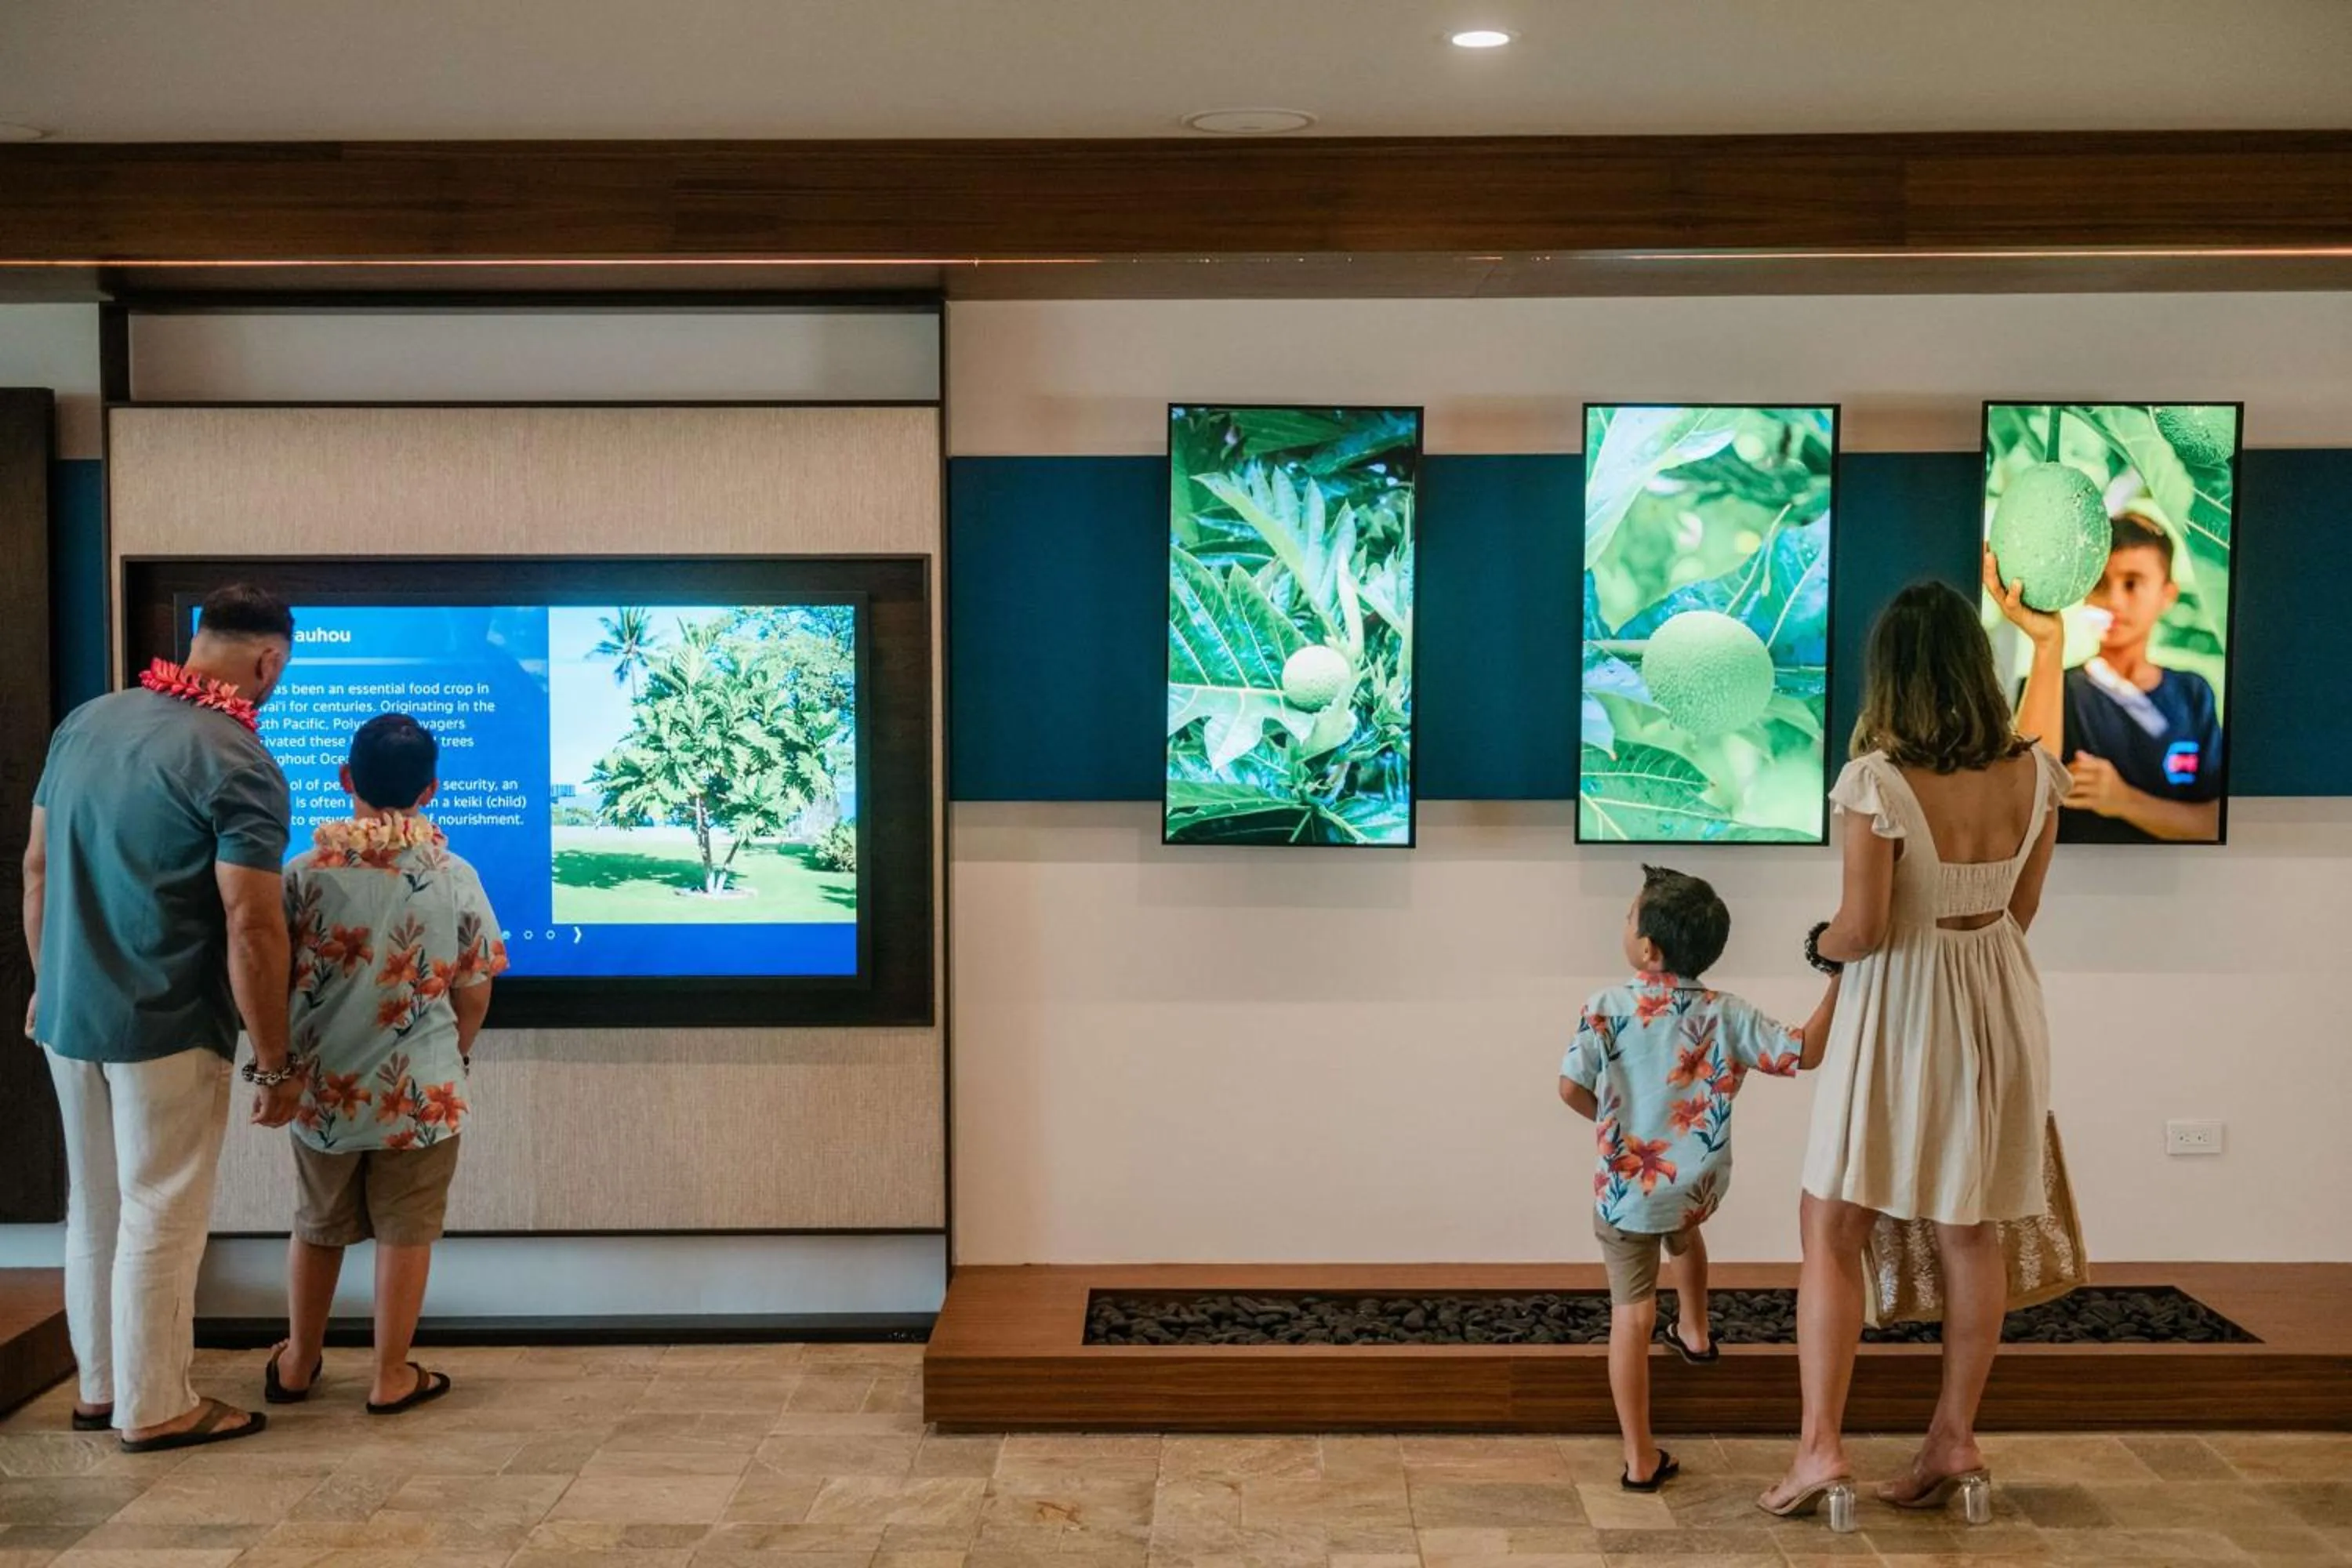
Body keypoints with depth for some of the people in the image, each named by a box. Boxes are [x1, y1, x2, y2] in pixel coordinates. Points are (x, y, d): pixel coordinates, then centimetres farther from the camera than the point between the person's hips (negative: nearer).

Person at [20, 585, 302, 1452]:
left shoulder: (85, 720, 4)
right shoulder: (238, 764, -18)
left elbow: (38, 867, 12)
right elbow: (251, 928, -20)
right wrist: (276, 1063, -12)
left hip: (68, 1014, 7)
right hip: (166, 1028, -7)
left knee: (94, 1206, 18)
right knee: (160, 1218, 4)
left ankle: (99, 1387, 30)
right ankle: (155, 1408, 15)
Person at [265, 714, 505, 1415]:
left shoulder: (305, 872, -8)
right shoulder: (457, 878, -9)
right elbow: (473, 994, -3)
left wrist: (283, 1059, 19)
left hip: (325, 1087, 2)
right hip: (420, 1090, -2)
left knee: (318, 1225, 19)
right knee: (405, 1232, 9)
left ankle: (298, 1362, 33)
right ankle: (392, 1376, 16)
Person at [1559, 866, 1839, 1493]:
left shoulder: (1607, 1008, -13)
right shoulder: (1726, 1014, -7)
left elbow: (1572, 1087, -13)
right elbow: (1804, 1053, -7)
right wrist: (1839, 984, -3)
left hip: (1625, 1189, -3)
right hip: (1698, 1186, 3)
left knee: (1631, 1316, 3)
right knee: (1681, 1228, 39)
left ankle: (1641, 1459, 6)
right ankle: (1693, 1331, 53)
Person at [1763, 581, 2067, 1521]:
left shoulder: (1878, 782, -21)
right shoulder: (2034, 772, -5)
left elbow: (1863, 931, -19)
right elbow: (2020, 911, 6)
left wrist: (1821, 943, 3)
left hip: (1901, 1011, -5)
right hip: (1998, 1005, 6)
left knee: (1831, 1231, 5)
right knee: (1969, 1232, 15)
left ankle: (1820, 1446, 3)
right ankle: (1955, 1438, 23)